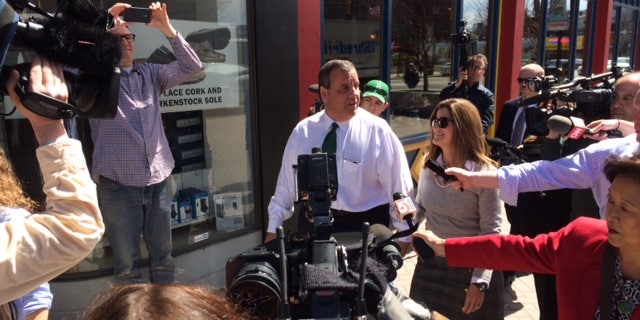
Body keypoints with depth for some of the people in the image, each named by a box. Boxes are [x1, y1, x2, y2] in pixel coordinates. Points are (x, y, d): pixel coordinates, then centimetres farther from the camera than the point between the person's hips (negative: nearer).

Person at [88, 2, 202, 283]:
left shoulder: (150, 73, 12)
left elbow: (191, 67, 1)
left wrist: (167, 30, -11)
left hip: (158, 180, 3)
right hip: (118, 185, -3)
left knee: (163, 256, 13)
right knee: (126, 262, 7)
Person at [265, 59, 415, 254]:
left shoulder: (377, 131, -11)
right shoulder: (303, 132, -3)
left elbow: (399, 187, -7)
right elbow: (286, 185, 4)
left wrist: (403, 238, -3)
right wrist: (273, 231, 7)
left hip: (365, 225, -2)